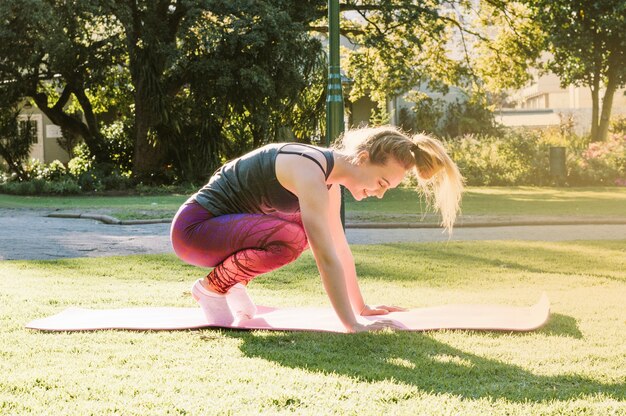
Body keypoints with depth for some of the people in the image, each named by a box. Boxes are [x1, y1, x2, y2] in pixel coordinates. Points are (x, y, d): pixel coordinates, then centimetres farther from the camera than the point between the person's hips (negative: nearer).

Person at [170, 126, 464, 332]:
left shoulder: (329, 175, 3)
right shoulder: (311, 173, -26)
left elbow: (340, 247, 12)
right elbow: (327, 258, -31)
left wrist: (361, 307, 15)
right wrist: (353, 326, -30)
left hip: (224, 224, 10)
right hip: (193, 228, -10)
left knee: (310, 226, 17)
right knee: (288, 239, -32)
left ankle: (231, 281, 15)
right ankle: (211, 287, -8)